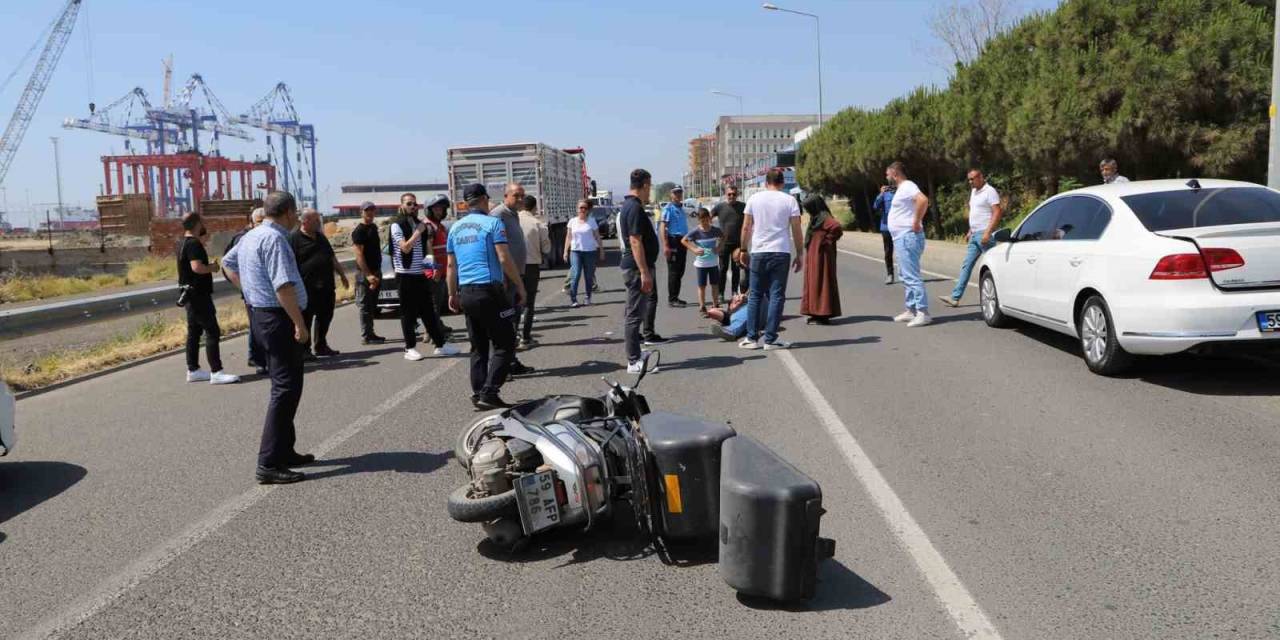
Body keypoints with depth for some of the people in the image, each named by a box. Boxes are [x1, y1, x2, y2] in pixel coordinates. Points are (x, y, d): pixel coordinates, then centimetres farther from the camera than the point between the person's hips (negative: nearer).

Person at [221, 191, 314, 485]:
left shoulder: (251, 236, 13)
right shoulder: (275, 239, -17)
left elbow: (228, 263, 30)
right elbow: (283, 286, -25)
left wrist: (249, 290, 23)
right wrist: (300, 325, -22)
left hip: (261, 315, 10)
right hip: (279, 318, -10)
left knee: (283, 386, 18)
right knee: (286, 388, -9)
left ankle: (285, 451, 27)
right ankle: (269, 464, -9)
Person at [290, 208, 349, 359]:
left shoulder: (320, 237, 17)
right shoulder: (294, 238, -8)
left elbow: (332, 258, 25)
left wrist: (342, 275, 22)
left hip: (326, 286, 8)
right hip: (307, 288, -8)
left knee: (325, 317, 13)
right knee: (305, 319, -2)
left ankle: (321, 346, 26)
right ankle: (303, 350, 6)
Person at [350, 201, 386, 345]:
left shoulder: (374, 227, 14)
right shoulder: (358, 231, -12)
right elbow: (359, 255, -18)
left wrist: (377, 273, 17)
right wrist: (368, 275, -26)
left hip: (376, 270, 8)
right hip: (365, 273, -8)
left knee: (372, 305, 12)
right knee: (365, 305, -5)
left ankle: (370, 334, 18)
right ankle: (366, 336, -2)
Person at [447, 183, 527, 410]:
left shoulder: (455, 228, 14)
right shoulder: (493, 223, -5)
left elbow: (451, 265, 17)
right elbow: (505, 259, -12)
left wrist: (452, 294, 24)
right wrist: (520, 286, -6)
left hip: (466, 293, 7)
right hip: (489, 290, -7)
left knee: (478, 347, 14)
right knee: (504, 344, -2)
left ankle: (478, 395, 12)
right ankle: (489, 392, -10)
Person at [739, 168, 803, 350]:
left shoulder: (754, 199, 4)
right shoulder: (789, 200, 0)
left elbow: (746, 228, 5)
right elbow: (796, 230, -1)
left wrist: (744, 250, 16)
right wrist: (799, 254, 7)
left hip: (758, 252, 2)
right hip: (781, 253, -1)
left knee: (755, 295, 10)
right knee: (776, 296, 3)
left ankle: (752, 338, 10)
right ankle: (770, 339, 1)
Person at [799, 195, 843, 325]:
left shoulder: (824, 219, -16)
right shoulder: (816, 219, 14)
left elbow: (837, 227, -32)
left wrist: (826, 241, -21)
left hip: (821, 257, -10)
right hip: (813, 257, 10)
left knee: (821, 283, -6)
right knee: (814, 283, 12)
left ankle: (823, 315, -3)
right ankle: (817, 313, 18)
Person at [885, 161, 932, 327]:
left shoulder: (907, 186, -12)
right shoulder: (901, 189, 20)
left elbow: (923, 200, -32)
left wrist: (917, 223, -25)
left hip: (908, 237, -11)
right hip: (901, 238, 11)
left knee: (912, 276, -13)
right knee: (906, 276, 15)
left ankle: (923, 313, -13)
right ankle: (911, 310, 21)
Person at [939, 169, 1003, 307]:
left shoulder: (990, 191, -10)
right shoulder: (974, 191, 17)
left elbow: (997, 213, -17)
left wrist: (987, 232, -23)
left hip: (985, 235, -9)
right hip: (975, 235, 9)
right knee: (966, 265, 4)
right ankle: (955, 297, 2)